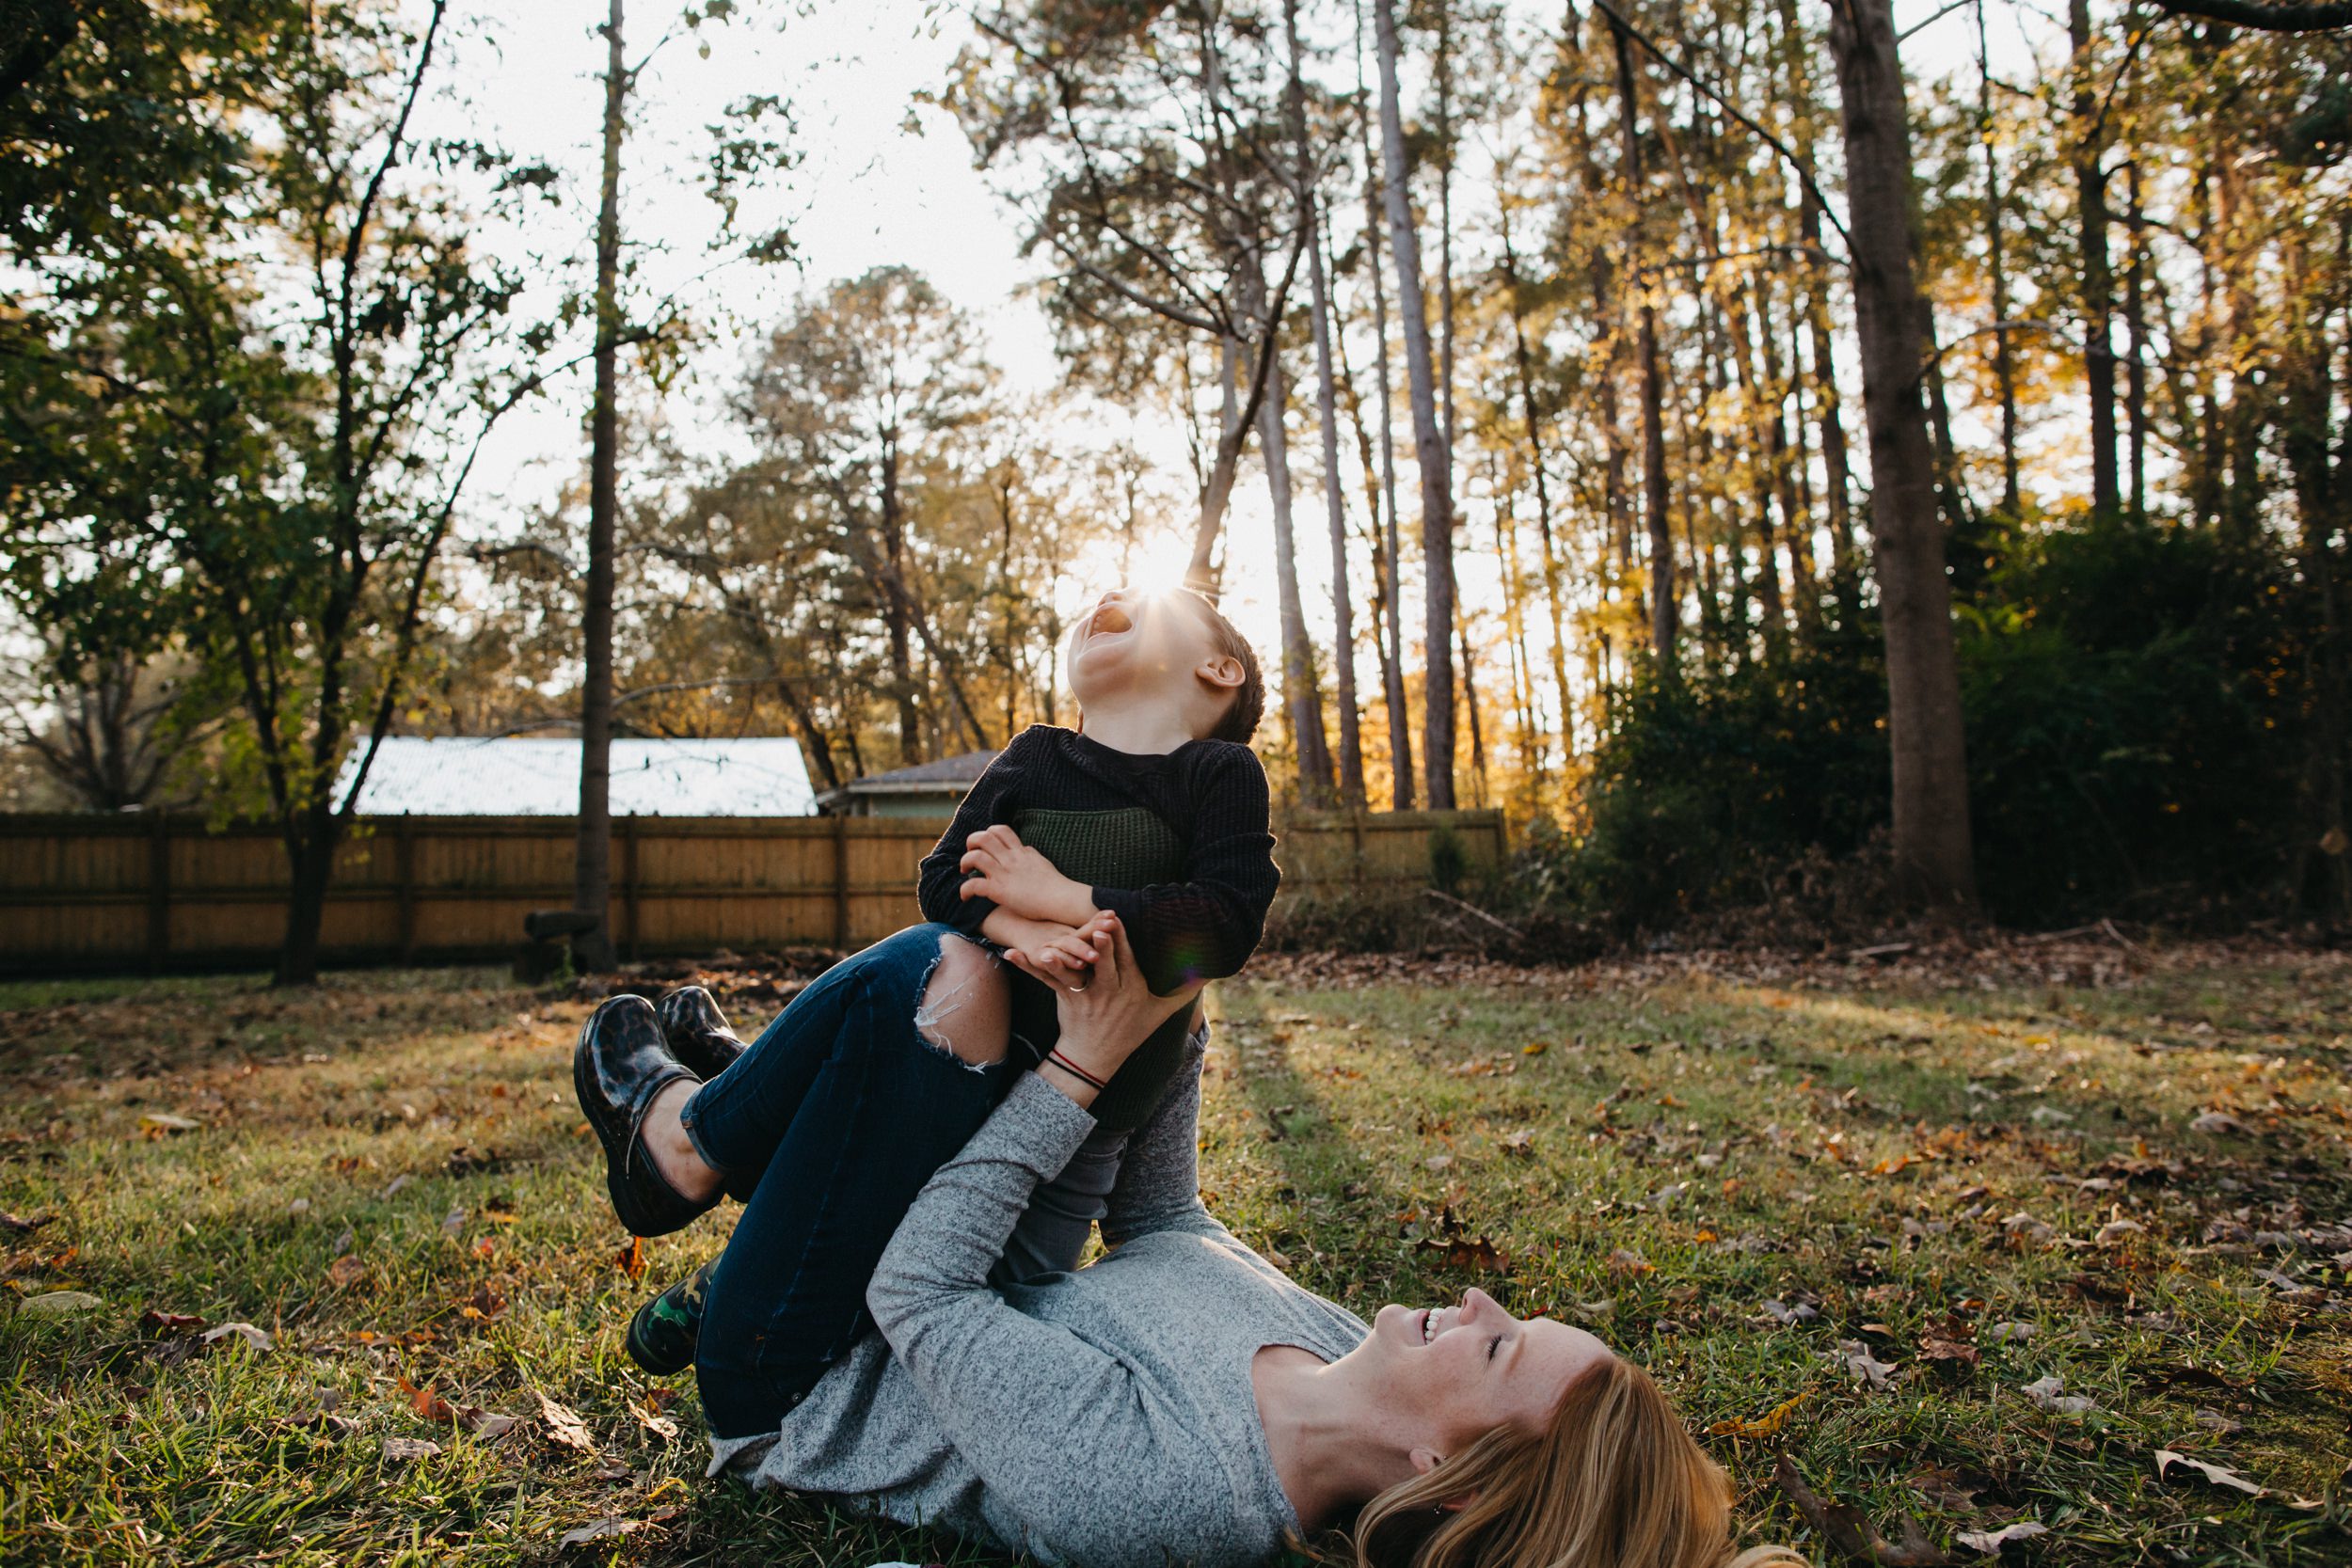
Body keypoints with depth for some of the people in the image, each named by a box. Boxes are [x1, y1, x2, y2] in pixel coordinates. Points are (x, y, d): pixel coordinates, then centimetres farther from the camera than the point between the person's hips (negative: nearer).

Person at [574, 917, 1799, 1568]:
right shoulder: (1338, 1347, -17)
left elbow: (916, 1288, -31)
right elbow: (1162, 1227, 0)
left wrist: (1078, 1071, -29)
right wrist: (1167, 1029, -12)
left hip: (794, 1393, -7)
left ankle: (683, 1122, 12)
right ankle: (719, 1098, 27)